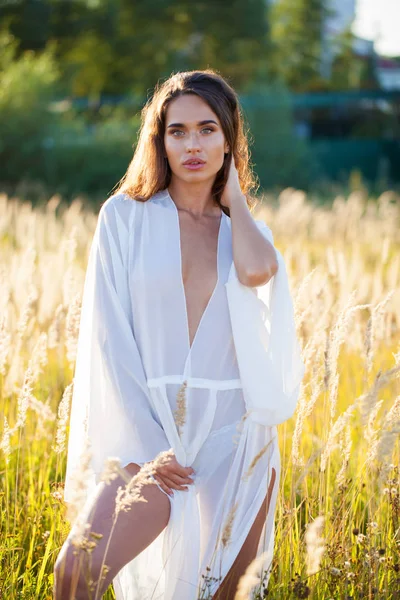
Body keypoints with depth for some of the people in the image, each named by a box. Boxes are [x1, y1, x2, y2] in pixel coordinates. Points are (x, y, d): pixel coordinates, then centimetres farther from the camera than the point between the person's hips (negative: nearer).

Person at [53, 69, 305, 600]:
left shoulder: (248, 230, 10)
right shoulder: (126, 217, 3)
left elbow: (256, 271, -17)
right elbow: (109, 337, -3)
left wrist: (233, 194, 1)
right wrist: (144, 447, -11)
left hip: (237, 436, 2)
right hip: (151, 433, -2)